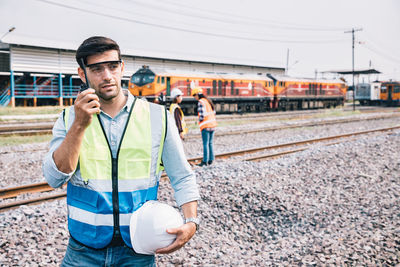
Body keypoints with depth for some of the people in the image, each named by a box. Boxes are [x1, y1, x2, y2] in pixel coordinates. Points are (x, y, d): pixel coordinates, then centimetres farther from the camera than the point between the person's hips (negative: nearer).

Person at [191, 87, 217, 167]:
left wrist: (199, 121, 1)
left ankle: (205, 161, 0)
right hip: (212, 124, 8)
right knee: (210, 143, 13)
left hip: (205, 125, -8)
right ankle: (211, 160, 17)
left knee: (205, 144, -3)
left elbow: (202, 115, -18)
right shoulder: (208, 101, 12)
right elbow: (213, 112, 15)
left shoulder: (200, 102, -13)